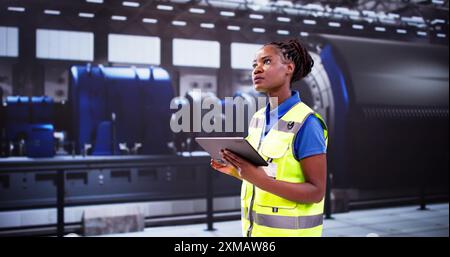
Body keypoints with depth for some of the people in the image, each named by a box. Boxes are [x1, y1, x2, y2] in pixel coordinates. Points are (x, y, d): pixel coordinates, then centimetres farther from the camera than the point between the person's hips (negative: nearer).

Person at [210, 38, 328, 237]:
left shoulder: (306, 123, -17)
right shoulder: (258, 118, 4)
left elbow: (316, 192, -18)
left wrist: (260, 180, -28)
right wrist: (234, 170, -4)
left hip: (288, 231, -6)